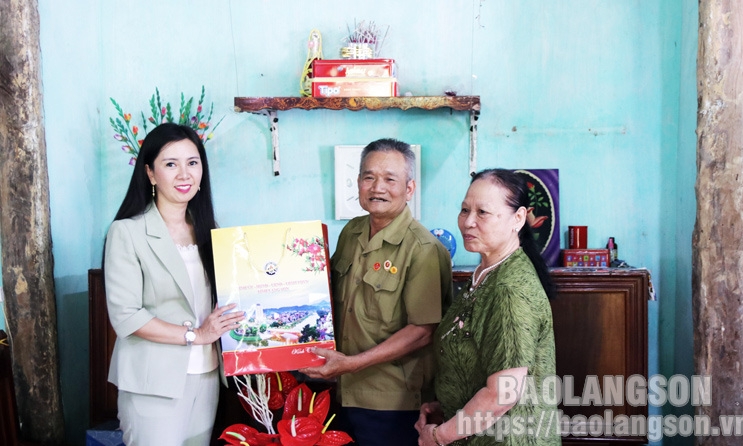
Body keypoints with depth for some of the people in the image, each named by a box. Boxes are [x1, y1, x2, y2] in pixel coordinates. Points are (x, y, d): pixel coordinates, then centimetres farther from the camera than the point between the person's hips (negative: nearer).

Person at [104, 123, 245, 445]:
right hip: (154, 381, -5)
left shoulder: (206, 230, 10)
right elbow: (125, 316, -14)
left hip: (205, 375, 6)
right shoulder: (127, 232, -9)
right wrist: (195, 334, -15)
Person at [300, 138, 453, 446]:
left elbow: (422, 331, -20)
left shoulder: (422, 250, -17)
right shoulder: (351, 233, 4)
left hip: (393, 405, -6)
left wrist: (351, 363, -21)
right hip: (345, 394, 6)